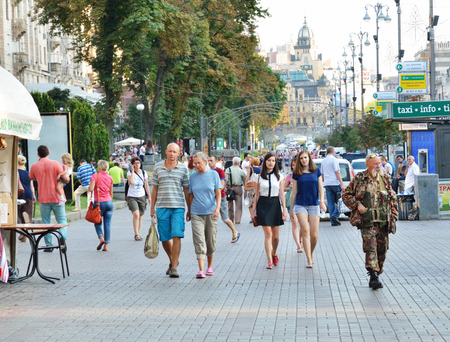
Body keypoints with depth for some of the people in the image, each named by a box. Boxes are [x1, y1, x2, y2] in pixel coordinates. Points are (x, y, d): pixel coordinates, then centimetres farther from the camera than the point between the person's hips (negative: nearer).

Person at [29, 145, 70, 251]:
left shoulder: (34, 166, 0)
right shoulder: (55, 164, -6)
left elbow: (31, 178, 22)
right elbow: (66, 179, -9)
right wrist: (66, 173, 14)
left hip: (43, 199, 1)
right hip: (57, 197, -1)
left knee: (46, 222, 8)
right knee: (62, 220, 7)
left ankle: (48, 245, 5)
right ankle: (62, 238, -16)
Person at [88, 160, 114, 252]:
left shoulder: (95, 176, -6)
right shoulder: (110, 178, 7)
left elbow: (91, 189, -16)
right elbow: (111, 192, 12)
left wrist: (89, 186, 6)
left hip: (99, 202, -3)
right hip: (109, 202, 3)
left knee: (97, 222, 12)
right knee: (107, 224, 4)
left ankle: (101, 238, -11)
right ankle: (106, 245, 2)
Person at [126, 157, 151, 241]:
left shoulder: (144, 172, 6)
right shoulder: (129, 173, -5)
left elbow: (146, 185, 13)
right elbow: (131, 181, -25)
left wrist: (149, 197, 11)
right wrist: (132, 171, -16)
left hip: (141, 196, 4)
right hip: (132, 197, -4)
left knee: (140, 216, 8)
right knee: (136, 214, -22)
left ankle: (138, 235, 19)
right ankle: (136, 234, -17)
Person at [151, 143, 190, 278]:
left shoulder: (183, 168, 4)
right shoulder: (158, 167, 7)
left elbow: (186, 190, 8)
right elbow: (155, 188, 11)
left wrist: (190, 209, 6)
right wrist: (152, 208, 8)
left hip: (178, 207, -2)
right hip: (162, 207, 2)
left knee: (176, 237, -11)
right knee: (164, 238, 6)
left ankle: (174, 268, -9)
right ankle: (172, 260, 32)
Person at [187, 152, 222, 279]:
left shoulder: (213, 174, 2)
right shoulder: (193, 177, 7)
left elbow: (218, 194, 0)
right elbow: (191, 196, 14)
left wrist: (218, 208, -14)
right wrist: (189, 212, 15)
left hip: (211, 212, 0)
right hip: (196, 213, 0)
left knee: (211, 241, 7)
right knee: (199, 241, -11)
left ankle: (210, 267, 24)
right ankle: (201, 270, -18)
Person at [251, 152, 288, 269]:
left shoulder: (279, 176, 6)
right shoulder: (260, 176, 3)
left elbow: (282, 194, 5)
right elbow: (257, 194, 6)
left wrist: (284, 209, 0)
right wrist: (253, 209, 4)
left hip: (275, 204, 1)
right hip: (263, 204, -1)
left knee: (275, 235, 6)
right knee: (268, 234, -9)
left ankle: (274, 254, 34)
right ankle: (269, 261, -7)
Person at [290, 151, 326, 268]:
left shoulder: (316, 171, 7)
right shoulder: (297, 174, 4)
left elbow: (320, 187, 7)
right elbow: (294, 192, 8)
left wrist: (322, 201, -9)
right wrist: (291, 209, 10)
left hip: (314, 205, 1)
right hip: (300, 205, -1)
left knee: (314, 235, -1)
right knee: (305, 231, -15)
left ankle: (311, 255, 25)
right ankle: (309, 260, -13)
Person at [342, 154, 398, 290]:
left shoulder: (385, 179, 11)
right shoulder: (359, 179, 1)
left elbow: (393, 198, 18)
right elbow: (346, 195, 7)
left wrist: (393, 216, 10)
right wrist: (357, 205, -8)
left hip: (384, 221, 4)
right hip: (367, 221, -4)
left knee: (382, 248, 5)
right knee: (370, 247, -16)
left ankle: (376, 274, 17)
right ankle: (373, 276, -20)